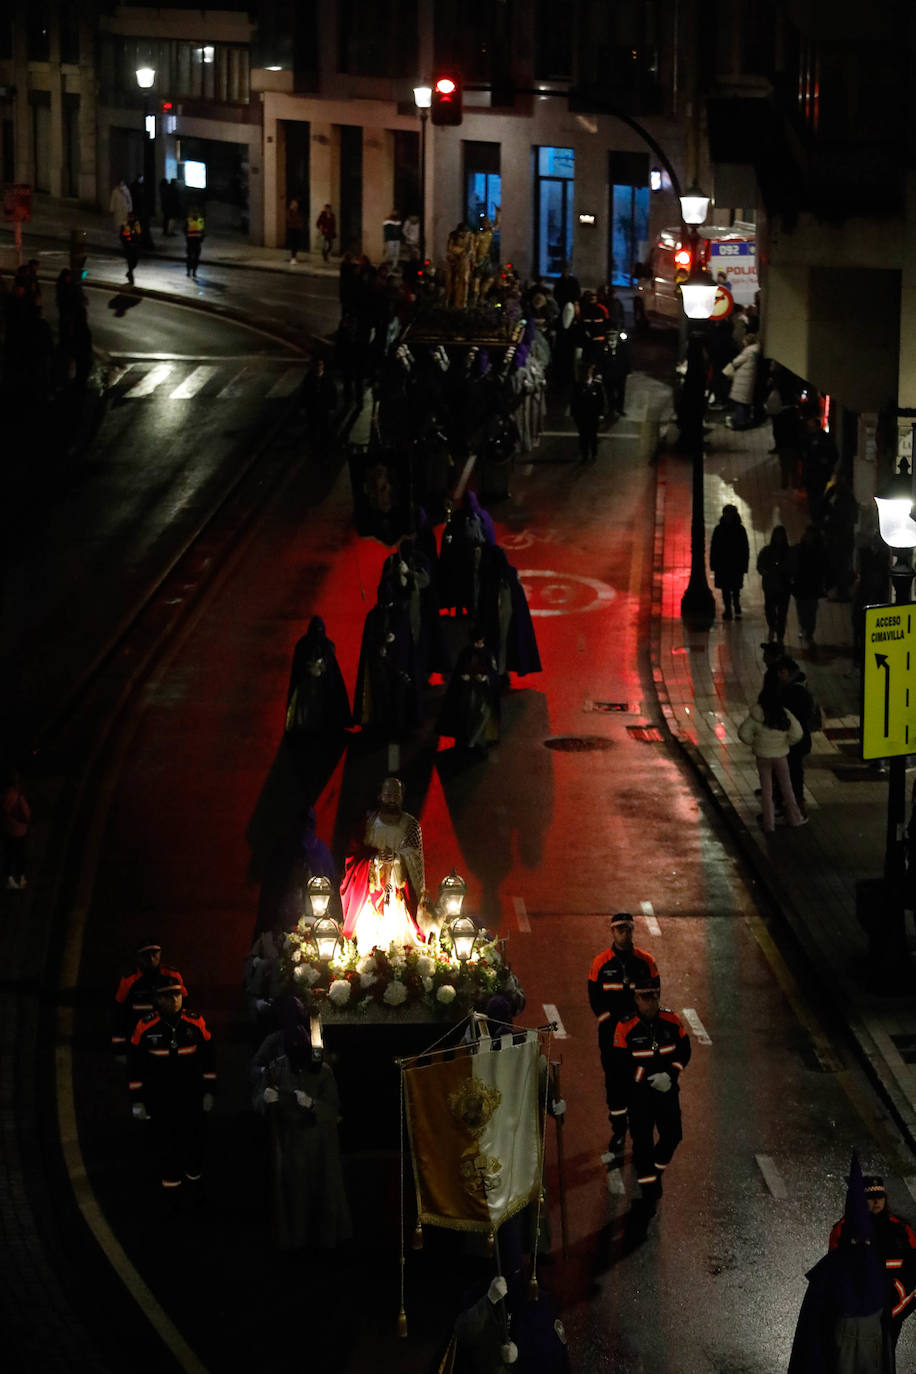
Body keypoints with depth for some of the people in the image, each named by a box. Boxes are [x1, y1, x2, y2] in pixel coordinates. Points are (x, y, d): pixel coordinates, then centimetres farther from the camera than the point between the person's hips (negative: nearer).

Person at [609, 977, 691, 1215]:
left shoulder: (672, 1020, -5)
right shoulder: (625, 1028, -15)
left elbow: (684, 1051, 4)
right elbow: (620, 1067, -11)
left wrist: (671, 1074, -11)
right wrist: (649, 1078, -13)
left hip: (667, 1089, 3)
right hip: (638, 1092, -3)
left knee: (672, 1136, 7)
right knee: (642, 1140, -3)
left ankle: (655, 1172, 35)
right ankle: (648, 1190, 8)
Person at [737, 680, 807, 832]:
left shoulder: (756, 715, -15)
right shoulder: (784, 714, -14)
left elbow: (743, 733, -16)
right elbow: (797, 733, -15)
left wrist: (754, 743, 2)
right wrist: (787, 743, 3)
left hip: (762, 757, 0)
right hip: (780, 756, 0)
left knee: (766, 790, 10)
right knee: (786, 787, 16)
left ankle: (769, 823, 11)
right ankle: (794, 818, 26)